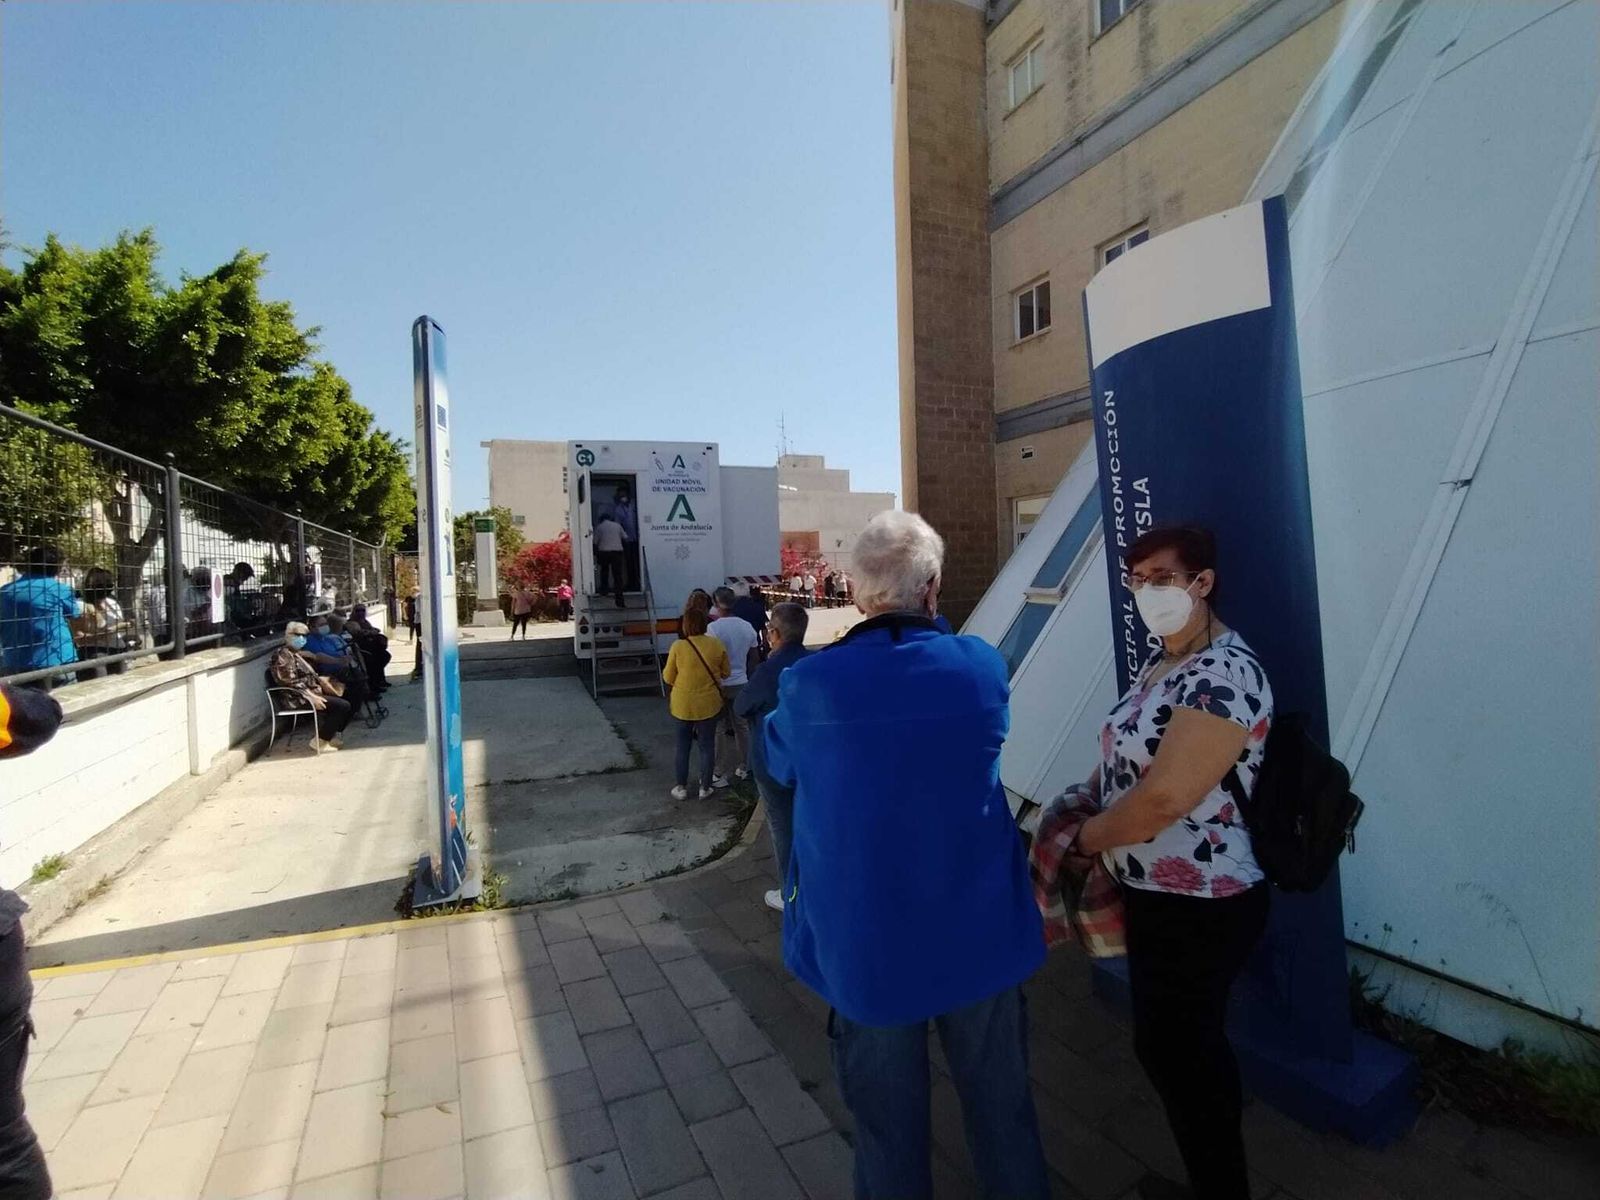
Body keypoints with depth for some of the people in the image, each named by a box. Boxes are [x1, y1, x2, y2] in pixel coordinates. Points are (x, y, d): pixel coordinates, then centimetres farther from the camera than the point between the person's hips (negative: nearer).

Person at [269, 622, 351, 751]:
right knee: (343, 706, -22)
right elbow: (290, 683, -21)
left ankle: (333, 736, 7)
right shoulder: (283, 655, -11)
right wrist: (312, 698, -26)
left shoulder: (296, 654, 19)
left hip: (312, 692, 10)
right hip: (299, 697, -10)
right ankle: (320, 741, -12)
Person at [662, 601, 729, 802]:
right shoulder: (717, 645, -10)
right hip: (708, 704, 1)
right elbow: (725, 673, 3)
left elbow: (668, 678, -5)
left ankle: (681, 787, 25)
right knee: (707, 746, 13)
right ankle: (705, 788, 22)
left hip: (683, 705, 0)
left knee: (683, 746, 16)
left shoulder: (678, 646, -15)